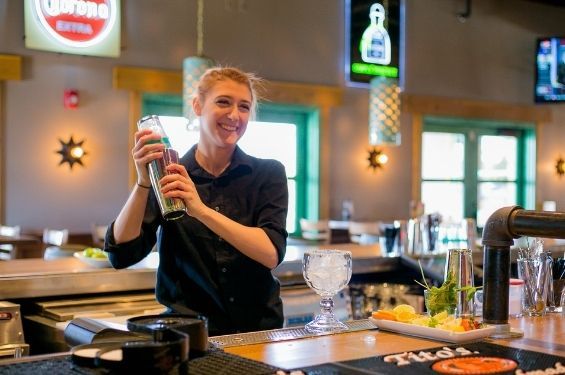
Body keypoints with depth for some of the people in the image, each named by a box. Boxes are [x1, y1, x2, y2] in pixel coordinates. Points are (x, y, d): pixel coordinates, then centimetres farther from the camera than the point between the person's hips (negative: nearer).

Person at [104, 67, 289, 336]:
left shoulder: (268, 174, 3)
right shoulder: (170, 177, 1)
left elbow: (272, 253, -13)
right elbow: (121, 255, -9)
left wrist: (201, 210, -23)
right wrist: (143, 182, -21)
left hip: (259, 329, 2)